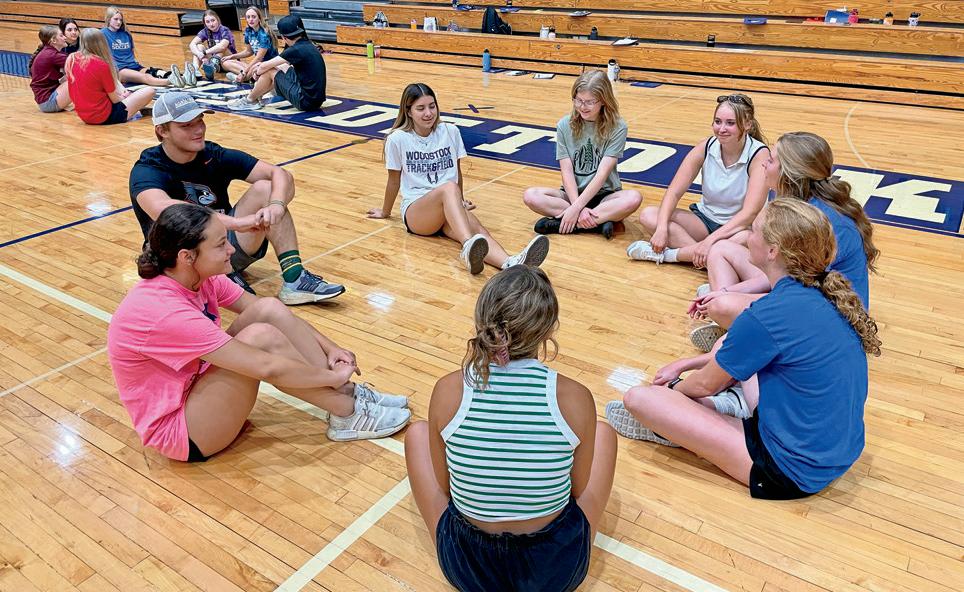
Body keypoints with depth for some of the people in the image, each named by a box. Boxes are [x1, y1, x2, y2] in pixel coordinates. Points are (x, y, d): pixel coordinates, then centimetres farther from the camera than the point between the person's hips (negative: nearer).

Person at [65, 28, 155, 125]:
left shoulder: (71, 60, 2)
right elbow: (115, 99, -10)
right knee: (149, 91, -3)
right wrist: (124, 96, 14)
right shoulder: (102, 65, -18)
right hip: (105, 118, -8)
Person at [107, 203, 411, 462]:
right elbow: (266, 367, -32)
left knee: (269, 309, -12)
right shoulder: (165, 312, -32)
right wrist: (334, 376, -19)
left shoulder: (197, 277, -6)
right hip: (177, 431, -8)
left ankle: (348, 394, -9)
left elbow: (265, 310, 2)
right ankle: (348, 414, -12)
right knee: (262, 337, -28)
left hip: (194, 385, 8)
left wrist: (329, 347, -9)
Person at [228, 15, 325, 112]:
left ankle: (249, 100, 19)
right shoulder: (308, 46, 11)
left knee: (269, 71, -1)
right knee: (284, 67, 23)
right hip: (317, 100, 9)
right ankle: (257, 96, 32)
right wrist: (261, 66, 21)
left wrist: (257, 72, 13)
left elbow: (265, 66, -7)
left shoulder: (297, 50, -15)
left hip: (305, 102, -9)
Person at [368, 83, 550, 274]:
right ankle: (469, 247, -64)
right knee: (449, 187, -36)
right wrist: (385, 212, 20)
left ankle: (510, 263, -63)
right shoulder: (397, 139, -4)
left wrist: (460, 201, 28)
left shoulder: (450, 131, 5)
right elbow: (394, 180, 9)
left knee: (476, 228, -32)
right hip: (415, 210, -3)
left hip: (450, 210, 3)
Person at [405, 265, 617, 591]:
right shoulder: (575, 397, -21)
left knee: (417, 432, 24)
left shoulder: (447, 391, -19)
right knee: (603, 431, 22)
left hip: (465, 565, 1)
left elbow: (444, 487, -5)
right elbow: (578, 490, -5)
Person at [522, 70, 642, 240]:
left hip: (605, 195, -1)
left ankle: (559, 223, -29)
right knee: (530, 196, -25)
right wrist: (580, 209, -21)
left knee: (634, 198, -34)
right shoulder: (564, 125, -2)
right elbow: (567, 171, -8)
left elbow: (602, 173, -16)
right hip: (573, 193, 2)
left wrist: (576, 208, -24)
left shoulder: (617, 127, -8)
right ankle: (598, 222, -26)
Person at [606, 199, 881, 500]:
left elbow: (706, 384, -10)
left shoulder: (766, 316, -27)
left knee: (638, 398, -13)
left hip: (795, 470, -8)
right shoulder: (828, 293, -2)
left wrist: (673, 389, 13)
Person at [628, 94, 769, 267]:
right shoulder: (707, 147, -8)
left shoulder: (759, 154, -18)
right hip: (705, 219, 4)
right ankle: (703, 256, -29)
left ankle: (668, 254, -28)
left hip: (739, 226, -4)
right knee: (648, 215, -17)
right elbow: (673, 193, -11)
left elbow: (750, 212, -27)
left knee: (747, 239, -40)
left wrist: (710, 240, -37)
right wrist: (662, 228, -28)